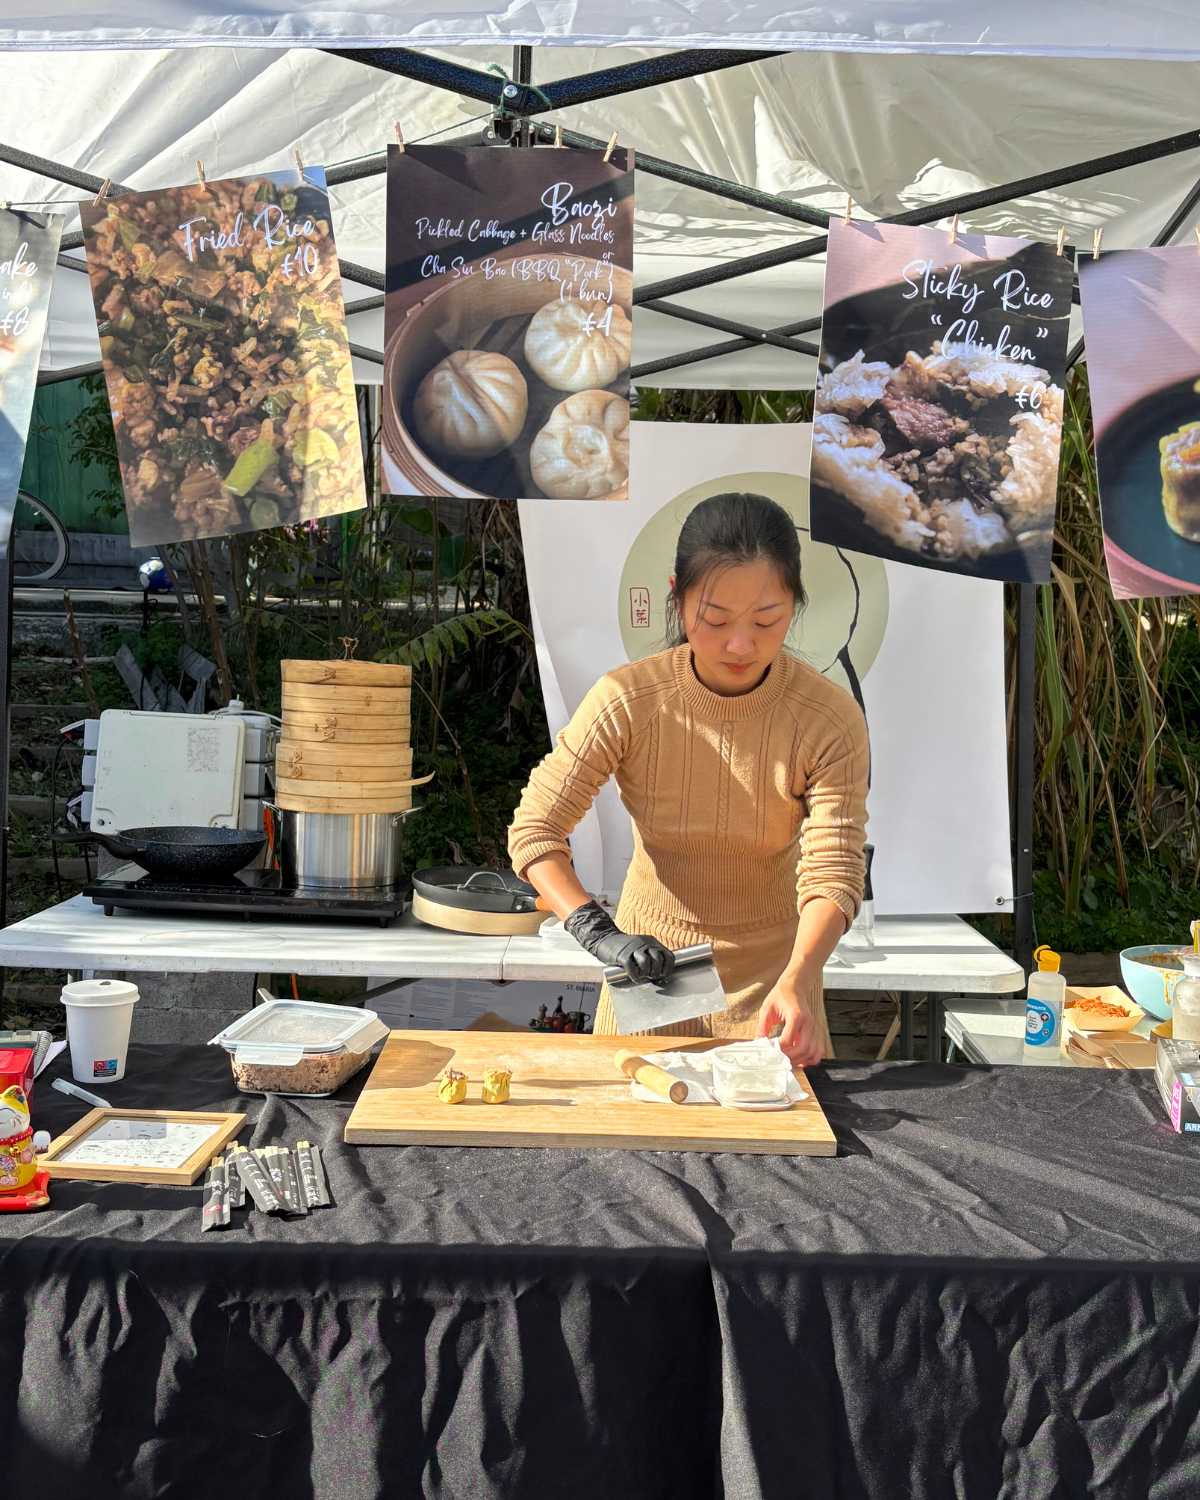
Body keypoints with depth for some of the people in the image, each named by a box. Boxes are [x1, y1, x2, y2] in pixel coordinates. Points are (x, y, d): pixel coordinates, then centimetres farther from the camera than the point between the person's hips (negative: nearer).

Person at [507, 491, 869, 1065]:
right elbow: (535, 827, -15)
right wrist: (598, 931, -30)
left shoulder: (831, 719, -19)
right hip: (650, 961, 0)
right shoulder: (627, 700, -20)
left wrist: (796, 980, -39)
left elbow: (832, 873, -21)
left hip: (769, 971, 0)